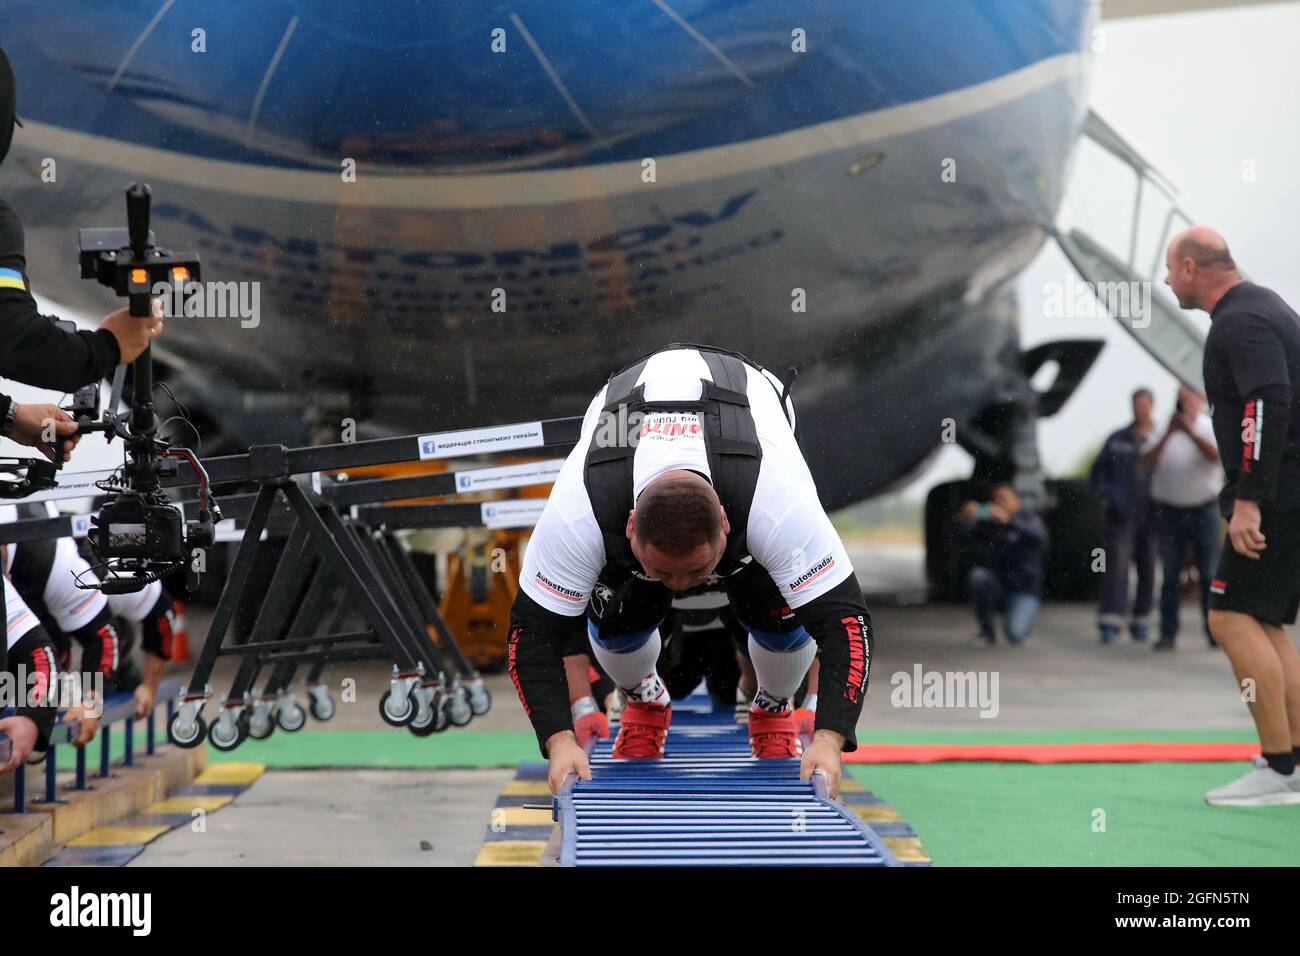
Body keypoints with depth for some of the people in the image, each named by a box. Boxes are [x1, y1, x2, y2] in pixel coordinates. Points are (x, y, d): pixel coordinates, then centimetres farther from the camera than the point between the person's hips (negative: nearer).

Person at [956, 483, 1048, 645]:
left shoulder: (1030, 519, -3)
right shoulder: (987, 523, 4)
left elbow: (1039, 536, -27)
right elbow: (964, 538, -12)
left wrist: (1009, 520, -42)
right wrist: (965, 521, -35)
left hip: (1023, 590, -3)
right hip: (995, 584, 3)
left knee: (1015, 635, -26)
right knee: (977, 576, -30)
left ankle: (1024, 616, 13)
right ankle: (986, 630, -12)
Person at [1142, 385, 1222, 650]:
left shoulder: (1210, 427, 3)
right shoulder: (1164, 429, 7)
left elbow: (1216, 455, -15)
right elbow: (1148, 461, -5)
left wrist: (1191, 431, -22)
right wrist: (1169, 434, -15)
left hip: (1203, 508, -1)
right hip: (1169, 508, 1)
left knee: (1210, 573, -4)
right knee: (1169, 574, 0)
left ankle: (1214, 631, 0)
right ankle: (1168, 634, 1)